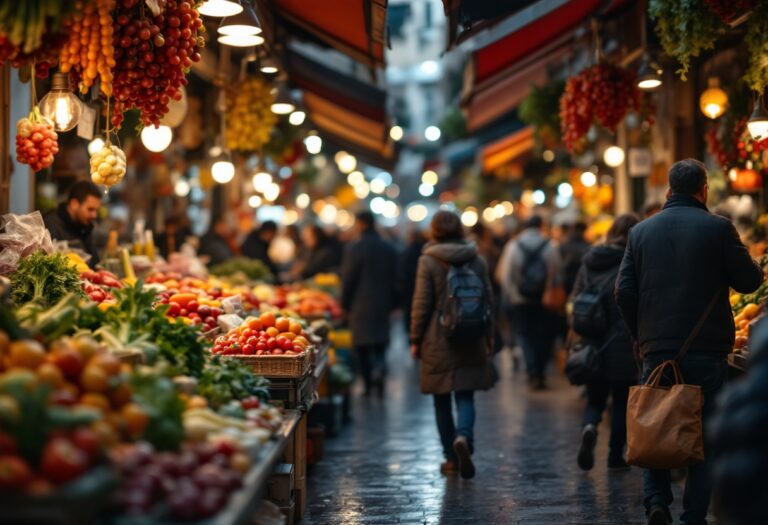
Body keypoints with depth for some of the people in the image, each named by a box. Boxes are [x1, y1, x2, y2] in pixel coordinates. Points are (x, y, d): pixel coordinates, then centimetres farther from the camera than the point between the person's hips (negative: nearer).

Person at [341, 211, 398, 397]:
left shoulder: (355, 249, -11)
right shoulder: (389, 249, 5)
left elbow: (348, 279, -9)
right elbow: (395, 279, 8)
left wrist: (345, 304, 2)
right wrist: (391, 303, 15)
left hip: (361, 305, -4)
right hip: (383, 304, 4)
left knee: (362, 346, 4)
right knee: (380, 342, 12)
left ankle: (368, 384, 5)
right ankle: (380, 364, -15)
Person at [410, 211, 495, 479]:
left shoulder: (428, 261, -7)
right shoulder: (477, 261, 3)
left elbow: (421, 304, -8)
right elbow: (488, 301, 7)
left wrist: (415, 340, 0)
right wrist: (488, 337, 16)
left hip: (438, 341, -2)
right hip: (471, 341, 2)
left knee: (442, 400, 9)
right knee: (465, 396, 7)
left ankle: (451, 457, 13)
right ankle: (463, 437, -21)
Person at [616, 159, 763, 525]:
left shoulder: (641, 231, 5)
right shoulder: (718, 227, -7)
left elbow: (624, 291, 2)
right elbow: (749, 281, -4)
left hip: (656, 348, 3)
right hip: (707, 350, -3)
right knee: (705, 435, 7)